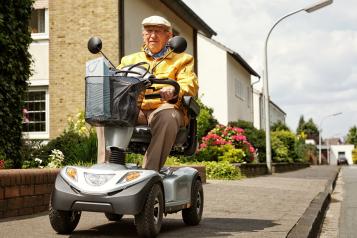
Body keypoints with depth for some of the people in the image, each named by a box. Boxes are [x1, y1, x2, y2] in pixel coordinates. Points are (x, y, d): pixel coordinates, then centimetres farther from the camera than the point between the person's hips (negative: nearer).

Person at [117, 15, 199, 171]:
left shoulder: (182, 59, 21)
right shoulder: (130, 60, 31)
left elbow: (191, 85, 2)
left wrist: (173, 90, -22)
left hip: (165, 107, -2)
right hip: (135, 110, 3)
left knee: (167, 116, -39)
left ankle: (150, 171, -40)